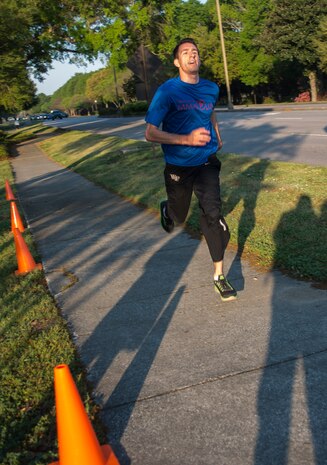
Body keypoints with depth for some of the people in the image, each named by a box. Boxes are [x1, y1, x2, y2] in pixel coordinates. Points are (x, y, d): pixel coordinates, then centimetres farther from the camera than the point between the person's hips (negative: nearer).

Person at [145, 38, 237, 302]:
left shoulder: (211, 89, 2)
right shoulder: (167, 91, -14)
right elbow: (150, 133, -18)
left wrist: (217, 137, 22)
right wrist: (187, 138, -28)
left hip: (207, 163, 2)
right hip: (179, 166, -2)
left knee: (213, 213, -13)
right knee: (178, 217, 15)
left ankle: (219, 275, -2)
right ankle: (167, 209, 55)